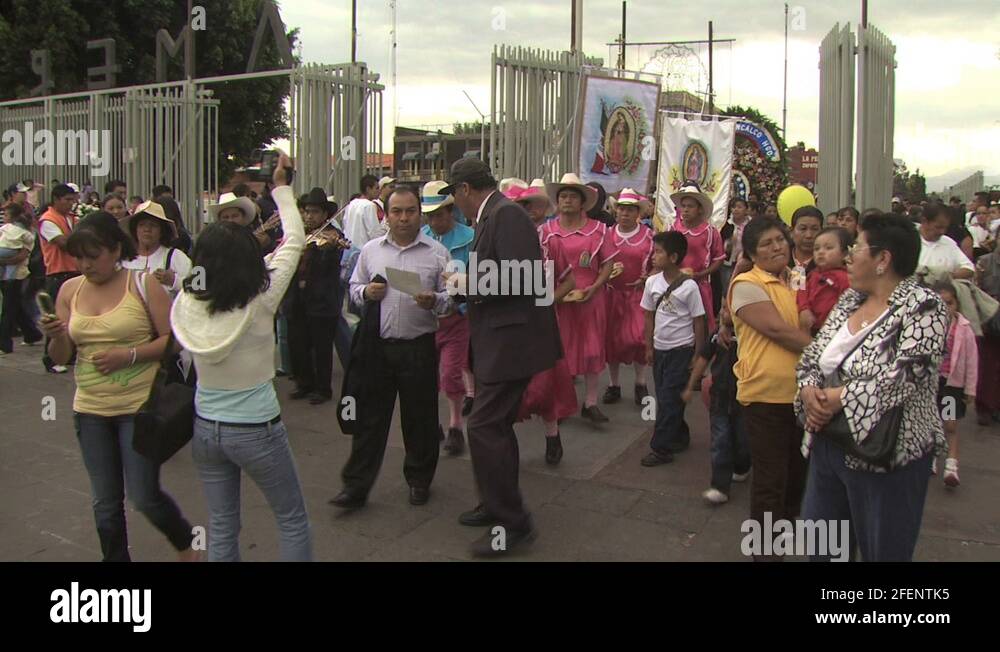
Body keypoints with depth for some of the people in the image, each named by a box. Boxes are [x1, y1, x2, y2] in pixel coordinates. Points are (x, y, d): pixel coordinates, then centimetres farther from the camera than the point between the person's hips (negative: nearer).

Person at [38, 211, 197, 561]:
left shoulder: (143, 284, -8)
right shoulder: (70, 290, 5)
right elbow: (61, 357, 6)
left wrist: (129, 355, -21)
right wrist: (56, 336, -15)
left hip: (140, 406, -4)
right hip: (90, 410, 4)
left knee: (144, 497, 0)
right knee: (105, 503, 12)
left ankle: (186, 543, 29)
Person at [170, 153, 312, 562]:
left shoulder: (187, 303, -11)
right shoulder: (259, 304, -20)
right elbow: (293, 241, -8)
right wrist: (281, 186, 4)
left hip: (205, 428, 5)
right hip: (256, 431, -5)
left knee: (221, 527, 18)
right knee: (292, 521, 14)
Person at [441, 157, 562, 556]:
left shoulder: (506, 213, -16)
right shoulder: (492, 216, 14)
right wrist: (468, 284, 11)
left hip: (510, 340, -11)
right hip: (499, 340, 11)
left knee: (484, 429, -9)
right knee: (495, 426, 19)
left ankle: (513, 524, 2)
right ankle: (498, 505, 34)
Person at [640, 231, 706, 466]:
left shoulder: (689, 286, -15)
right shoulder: (652, 282, 0)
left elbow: (698, 322, -8)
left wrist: (698, 355, -6)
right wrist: (649, 347, 10)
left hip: (682, 350, -5)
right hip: (660, 348, 6)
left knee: (669, 399, -4)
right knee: (664, 397, 12)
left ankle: (661, 448, 4)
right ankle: (680, 437, 30)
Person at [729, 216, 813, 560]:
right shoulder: (746, 285, -11)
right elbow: (778, 330, -20)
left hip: (800, 391, 7)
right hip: (766, 395, -7)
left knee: (798, 471, 20)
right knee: (770, 478, 3)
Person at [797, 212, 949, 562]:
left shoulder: (923, 307, -13)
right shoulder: (850, 299, 9)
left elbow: (903, 378, -24)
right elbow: (812, 355, 10)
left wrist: (836, 399, -20)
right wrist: (810, 391, -10)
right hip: (826, 446, 7)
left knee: (882, 550, 9)